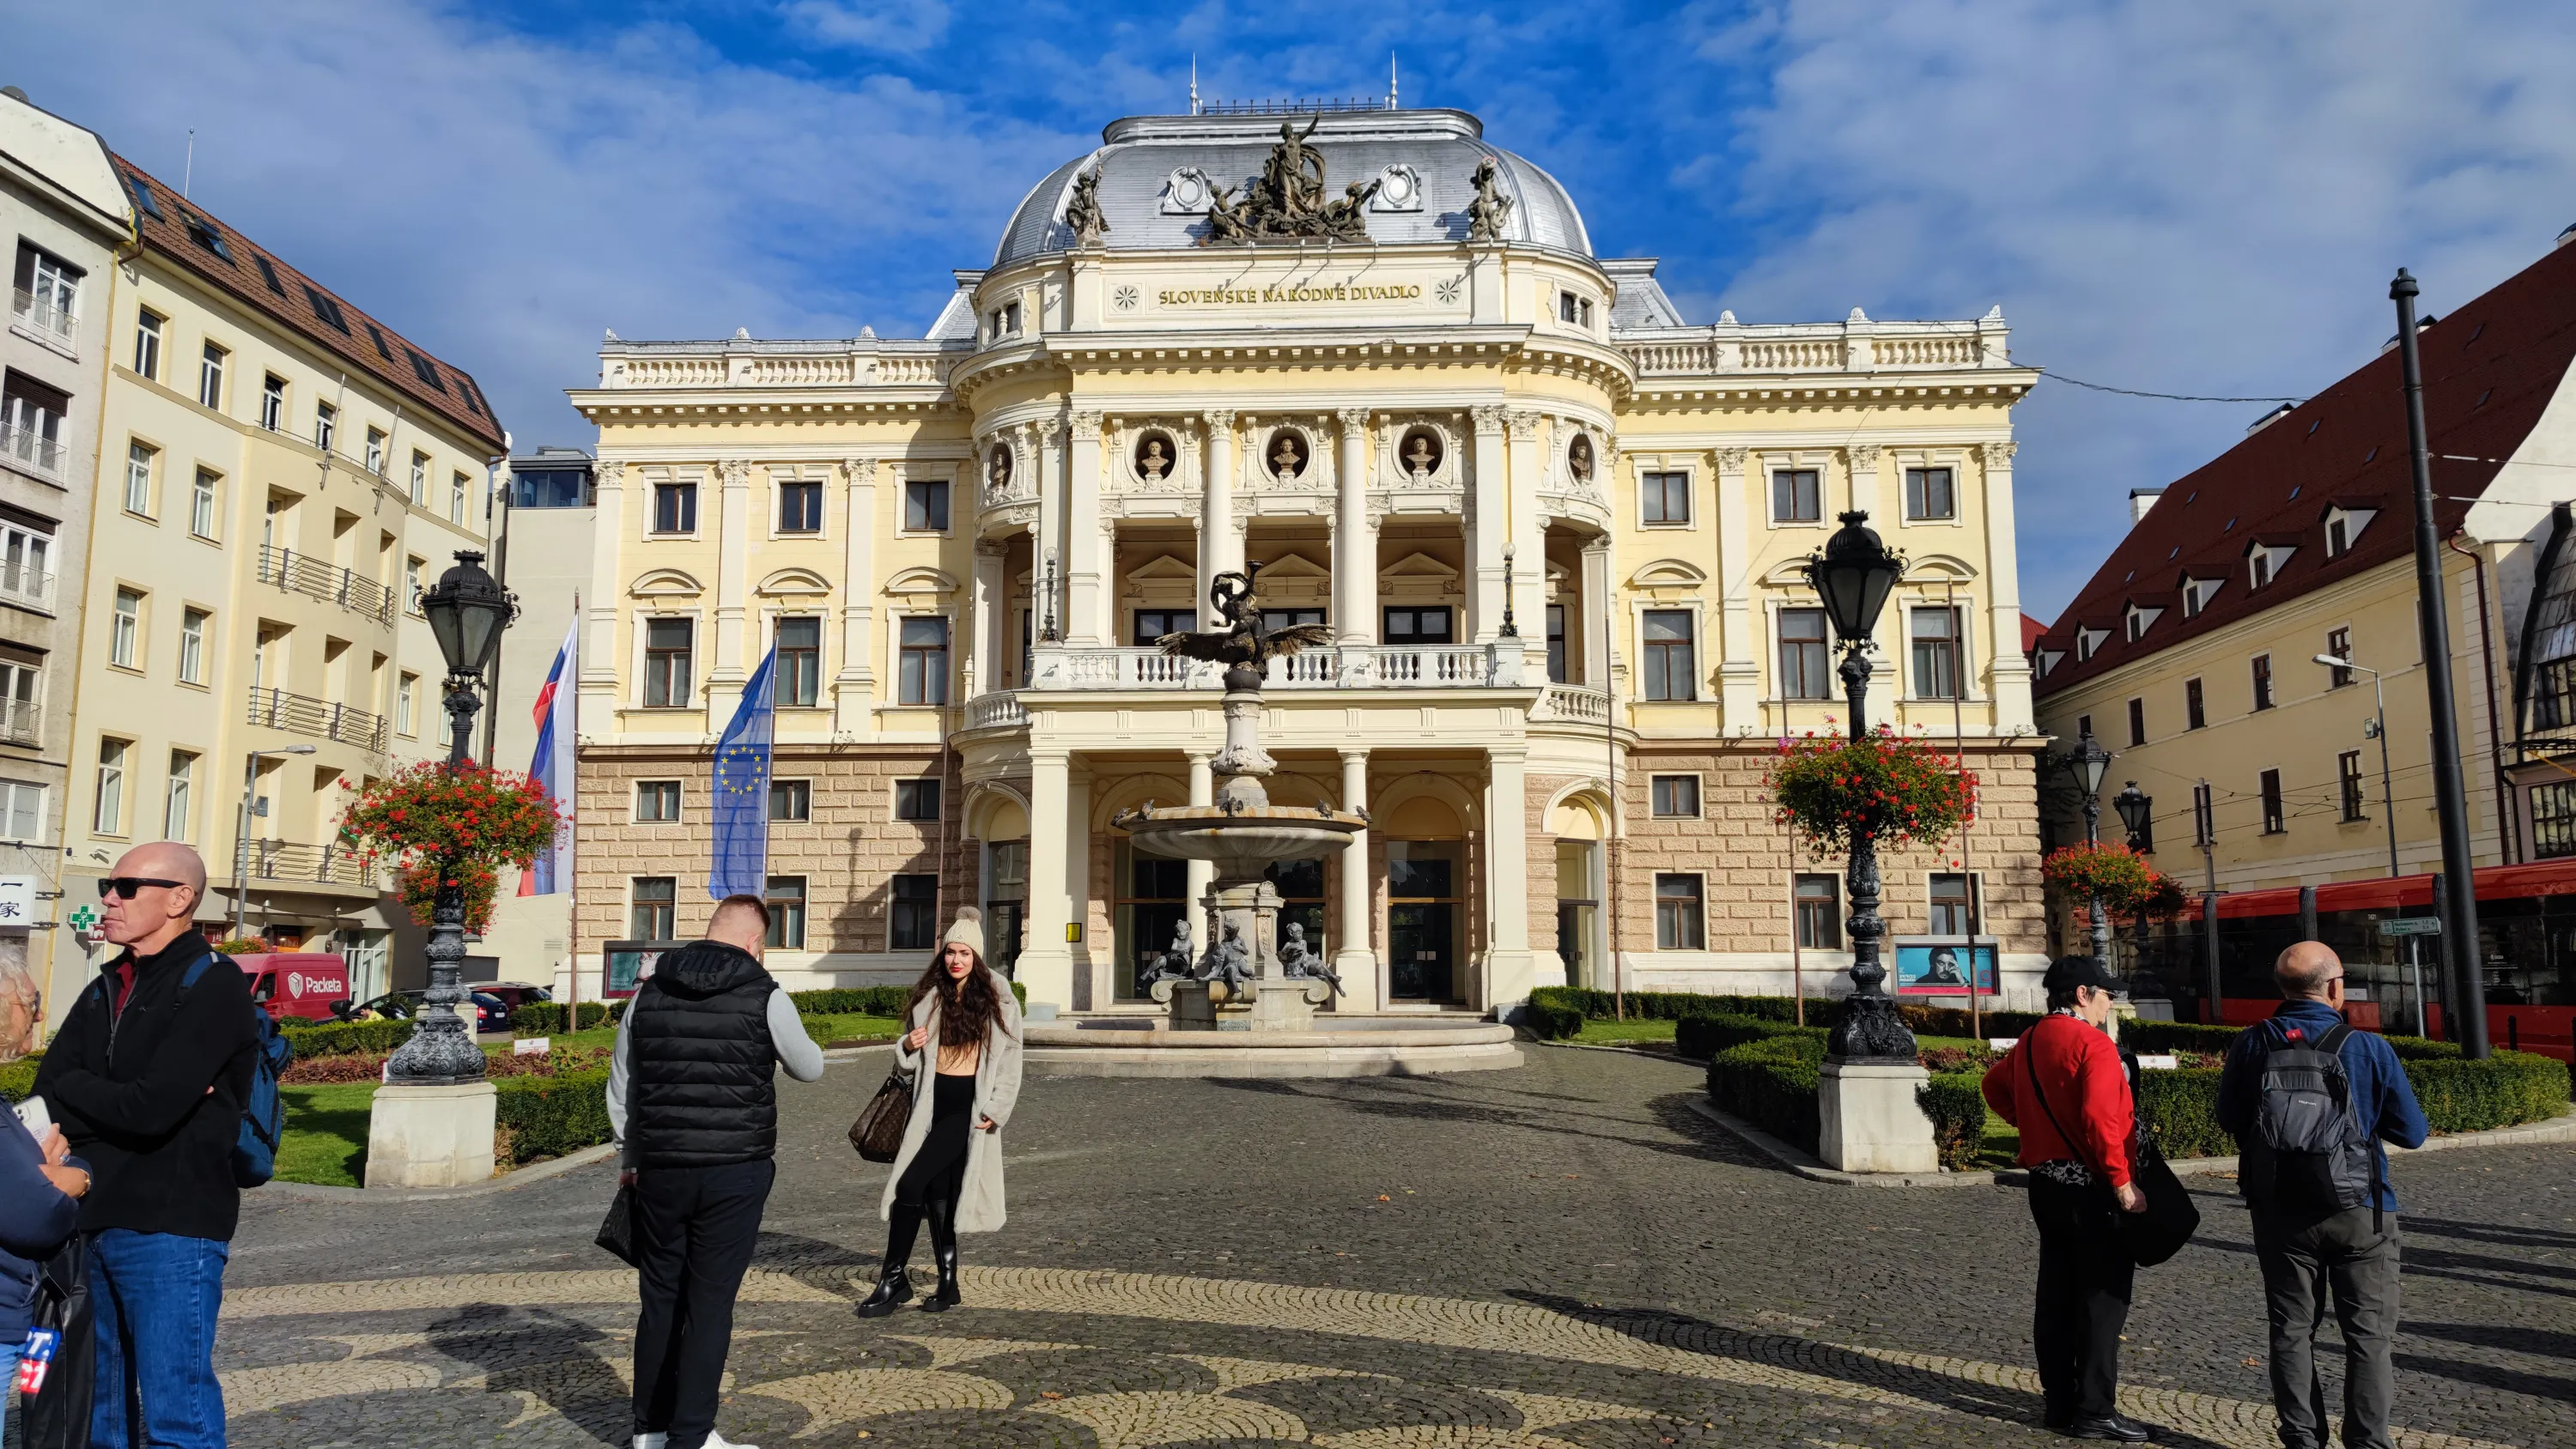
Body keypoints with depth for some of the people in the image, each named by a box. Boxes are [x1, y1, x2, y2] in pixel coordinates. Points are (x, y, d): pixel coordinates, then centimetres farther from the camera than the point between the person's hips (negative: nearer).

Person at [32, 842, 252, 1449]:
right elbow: (46, 1101, 3)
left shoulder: (214, 989, -11)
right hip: (91, 1223, 8)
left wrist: (73, 1087, -3)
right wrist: (112, 1101, -14)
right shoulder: (105, 991, 14)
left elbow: (150, 1109, -20)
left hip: (171, 1228, -8)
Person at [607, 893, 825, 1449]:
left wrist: (631, 1159, 23)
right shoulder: (765, 997, -9)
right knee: (710, 1303, 3)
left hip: (661, 1169, 4)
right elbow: (810, 1069, 7)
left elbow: (620, 1090, 12)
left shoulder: (649, 993, 3)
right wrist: (782, 1042, 27)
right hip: (735, 1172, -4)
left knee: (659, 1298, 15)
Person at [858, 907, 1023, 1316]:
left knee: (911, 1183, -12)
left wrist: (996, 1110, -9)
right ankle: (948, 1283, 18)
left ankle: (894, 1277, 1)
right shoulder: (929, 998, 9)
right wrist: (908, 1047, -6)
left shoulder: (998, 1001, -3)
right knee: (937, 1192, 7)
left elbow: (1010, 1059, -2)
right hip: (932, 1101, 5)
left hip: (969, 1105, -5)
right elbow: (910, 1060, 17)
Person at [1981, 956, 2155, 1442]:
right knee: (2103, 1297, 0)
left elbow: (1995, 1084, 25)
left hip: (2045, 1181, 8)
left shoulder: (2030, 1041, 10)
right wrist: (2122, 1182, -20)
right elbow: (2100, 1119, -25)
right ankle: (2094, 1412, 4)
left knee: (2056, 1294, 13)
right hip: (2090, 1188, -8)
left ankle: (2061, 1403, 21)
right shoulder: (2093, 1043, -16)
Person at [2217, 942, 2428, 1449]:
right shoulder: (2367, 1048, -14)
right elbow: (2412, 1132, -5)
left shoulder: (2250, 1046, -7)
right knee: (2368, 1335, 10)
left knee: (2292, 1331, 12)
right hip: (2359, 1213, -2)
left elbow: (2229, 1119, 5)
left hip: (2279, 1211, 2)